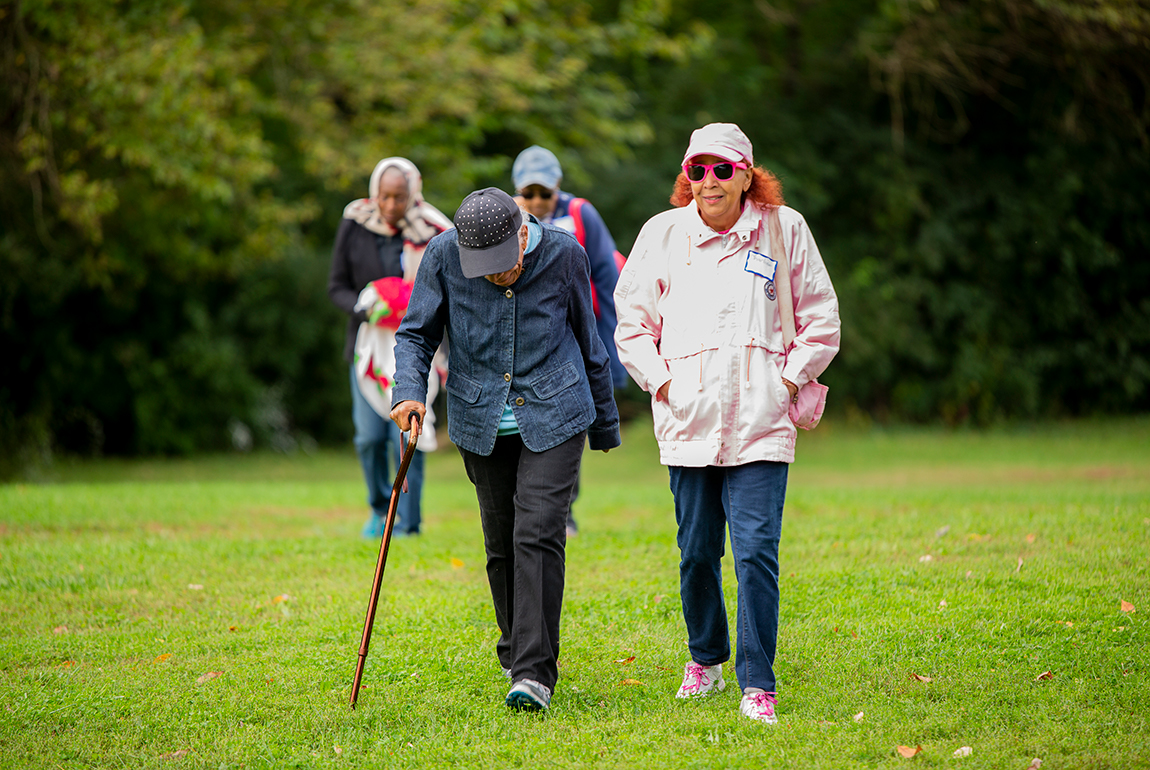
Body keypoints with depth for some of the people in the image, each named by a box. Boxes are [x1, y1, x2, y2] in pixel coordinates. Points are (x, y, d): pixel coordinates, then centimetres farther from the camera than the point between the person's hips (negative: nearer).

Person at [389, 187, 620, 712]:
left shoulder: (562, 254, -8)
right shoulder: (443, 255, -9)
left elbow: (587, 340, 7)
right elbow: (416, 334, 2)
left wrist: (605, 422, 16)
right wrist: (409, 391, -18)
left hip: (553, 417, -2)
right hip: (482, 422, 2)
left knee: (538, 535, -13)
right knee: (501, 544, 9)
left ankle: (535, 673, -15)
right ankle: (514, 654, 28)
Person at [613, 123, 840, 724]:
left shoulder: (785, 229, 3)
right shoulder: (663, 233, 5)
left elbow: (821, 319, 10)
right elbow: (631, 321, 12)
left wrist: (788, 381, 2)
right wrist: (662, 383, 3)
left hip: (761, 426, -2)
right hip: (688, 425, 2)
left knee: (756, 552, -10)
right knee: (697, 554, 8)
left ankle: (757, 686, -5)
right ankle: (706, 658, 31)